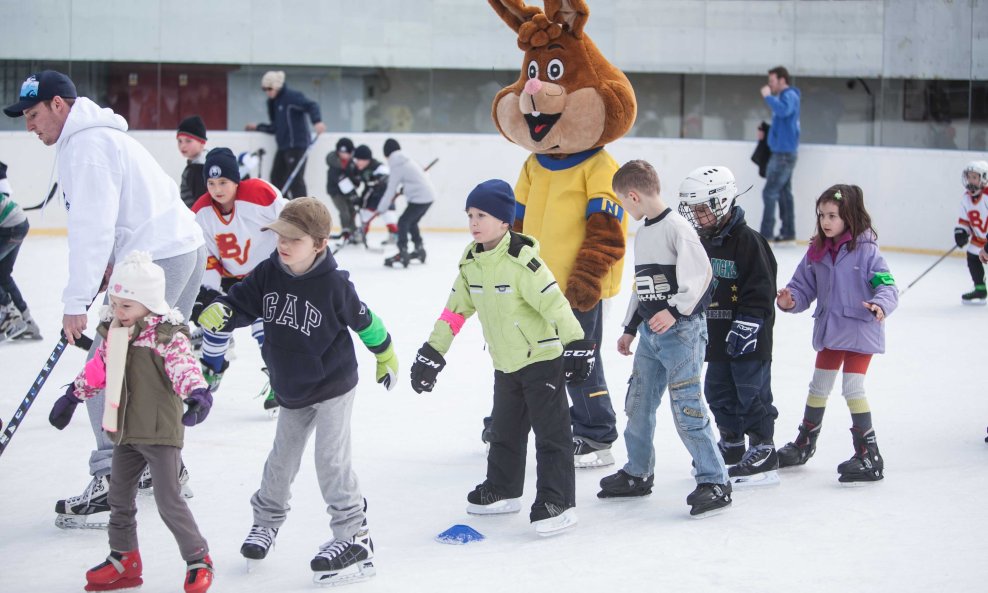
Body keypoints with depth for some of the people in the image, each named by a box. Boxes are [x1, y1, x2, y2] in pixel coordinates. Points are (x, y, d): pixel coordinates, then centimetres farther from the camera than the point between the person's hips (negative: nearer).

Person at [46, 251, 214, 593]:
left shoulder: (167, 335, -16)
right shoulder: (113, 333, 6)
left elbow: (184, 367, -28)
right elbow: (97, 369, 18)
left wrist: (198, 393, -47)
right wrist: (71, 397, 23)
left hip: (161, 432, -8)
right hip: (125, 431, 8)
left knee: (169, 501, -6)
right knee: (119, 498, 16)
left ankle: (198, 559, 9)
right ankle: (123, 560, 31)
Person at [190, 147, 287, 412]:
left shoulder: (259, 194, -28)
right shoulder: (201, 212, -13)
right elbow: (205, 254, -4)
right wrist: (209, 287, -15)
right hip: (232, 276, 5)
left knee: (265, 321, -18)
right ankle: (211, 369, 33)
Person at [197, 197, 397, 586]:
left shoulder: (334, 284, -21)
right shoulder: (269, 274, -9)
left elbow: (363, 320, -7)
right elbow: (241, 302, -8)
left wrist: (385, 355, 7)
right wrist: (218, 314, -31)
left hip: (334, 385, -5)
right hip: (291, 390, 6)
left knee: (331, 459, -12)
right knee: (283, 456, 19)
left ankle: (354, 537, -6)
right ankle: (267, 517, 42)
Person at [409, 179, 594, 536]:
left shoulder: (521, 259, -21)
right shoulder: (471, 262, 3)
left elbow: (554, 302, -25)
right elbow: (456, 309, 10)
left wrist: (576, 345, -29)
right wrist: (432, 353, 11)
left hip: (542, 358, -8)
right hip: (505, 363, 8)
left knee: (551, 431, -5)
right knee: (504, 429, 19)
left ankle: (559, 502, -3)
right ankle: (502, 491, 34)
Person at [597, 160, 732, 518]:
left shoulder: (676, 228, -14)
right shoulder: (643, 234, 15)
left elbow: (701, 273, -22)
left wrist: (675, 312, -26)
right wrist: (629, 328, 24)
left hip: (682, 330, -9)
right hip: (650, 332, 9)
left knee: (686, 408, -11)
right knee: (638, 403, 14)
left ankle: (715, 482, -5)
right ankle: (638, 473, 28)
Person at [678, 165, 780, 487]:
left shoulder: (748, 241, -14)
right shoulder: (702, 242, 11)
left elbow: (761, 289, -17)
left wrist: (746, 325, -20)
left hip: (748, 337, -8)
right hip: (716, 335, 8)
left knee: (752, 394, -4)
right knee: (719, 392, 13)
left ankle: (763, 452, 3)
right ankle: (732, 445, 26)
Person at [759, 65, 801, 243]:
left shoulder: (789, 96, -13)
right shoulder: (784, 97, 17)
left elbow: (782, 110, -34)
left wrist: (768, 96, -23)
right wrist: (767, 131, 8)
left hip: (784, 154, -10)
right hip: (783, 152, 10)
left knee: (770, 193, -11)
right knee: (784, 193, 11)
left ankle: (766, 233, -12)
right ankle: (788, 232, 13)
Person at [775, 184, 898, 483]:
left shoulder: (866, 250, -15)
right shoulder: (817, 252, 1)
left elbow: (887, 286, -17)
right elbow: (805, 286, 7)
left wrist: (880, 305, -36)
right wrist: (791, 300, -13)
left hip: (860, 331, -7)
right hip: (828, 330, 7)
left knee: (853, 388, -11)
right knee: (818, 387, 19)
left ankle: (869, 455, -4)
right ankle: (804, 444, 36)